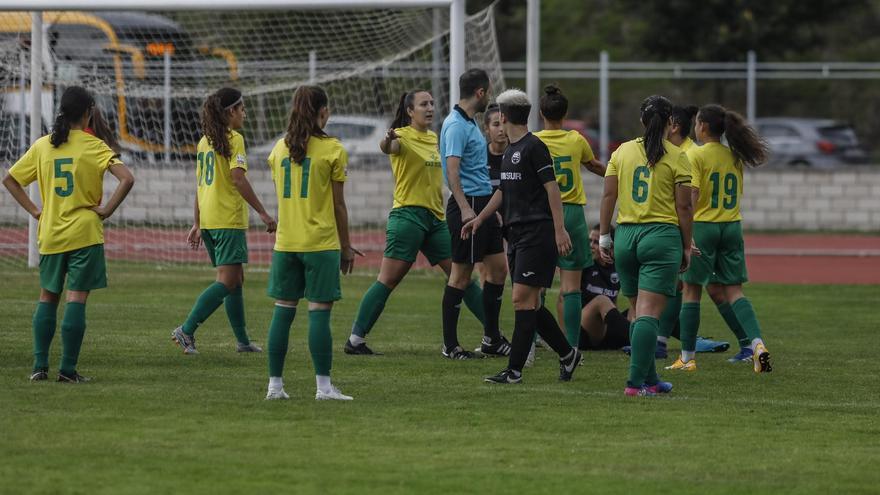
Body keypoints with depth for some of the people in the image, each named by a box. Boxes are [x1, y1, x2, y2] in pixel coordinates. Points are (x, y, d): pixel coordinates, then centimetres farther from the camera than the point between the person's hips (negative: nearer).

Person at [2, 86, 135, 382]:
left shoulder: (42, 146, 4)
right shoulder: (93, 146, -8)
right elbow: (126, 179, -19)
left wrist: (34, 210, 9)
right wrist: (107, 210, -8)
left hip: (50, 235, 4)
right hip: (84, 233, -4)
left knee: (47, 297, 14)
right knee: (77, 299, -3)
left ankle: (40, 366, 10)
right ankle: (68, 369, -6)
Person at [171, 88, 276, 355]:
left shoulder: (205, 141, 14)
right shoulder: (233, 139, -9)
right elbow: (238, 179, -19)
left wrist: (197, 224, 20)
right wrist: (263, 213, -16)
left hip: (208, 220, 9)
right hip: (228, 220, -9)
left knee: (236, 279, 15)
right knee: (227, 281, -9)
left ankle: (242, 340, 18)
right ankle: (187, 330, -18)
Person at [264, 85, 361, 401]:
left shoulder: (280, 148, 8)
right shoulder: (332, 150, -6)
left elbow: (281, 195, 13)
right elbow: (338, 205, -5)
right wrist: (346, 247, 4)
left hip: (285, 242, 5)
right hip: (321, 242, -4)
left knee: (283, 310, 8)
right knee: (319, 311, -4)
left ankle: (275, 384, 8)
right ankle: (323, 387, -4)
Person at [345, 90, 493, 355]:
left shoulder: (435, 138, 15)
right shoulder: (403, 136, -8)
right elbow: (388, 147, -32)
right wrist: (388, 142, -54)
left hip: (436, 218, 7)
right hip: (408, 216, -7)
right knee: (388, 281, -8)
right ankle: (355, 339, -4)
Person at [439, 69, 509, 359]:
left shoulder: (470, 123, 16)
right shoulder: (456, 125, -15)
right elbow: (452, 169, -23)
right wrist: (465, 209, -30)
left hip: (483, 205, 10)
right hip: (467, 206, -10)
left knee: (498, 269, 10)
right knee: (461, 275, -4)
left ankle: (492, 339, 18)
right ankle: (450, 345, 2)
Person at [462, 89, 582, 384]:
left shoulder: (534, 147, -10)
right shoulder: (510, 151, 17)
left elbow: (552, 188, -14)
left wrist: (559, 230, -19)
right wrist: (480, 218, 28)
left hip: (537, 234, -9)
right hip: (516, 235, 9)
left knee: (522, 299, -11)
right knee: (530, 304, 9)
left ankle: (514, 370, -11)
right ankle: (567, 354, 21)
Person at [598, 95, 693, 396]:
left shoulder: (622, 152, 6)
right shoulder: (677, 158, -4)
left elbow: (608, 197, 4)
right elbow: (684, 207, -4)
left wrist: (603, 237, 10)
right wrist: (687, 247, 3)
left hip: (625, 236, 4)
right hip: (662, 236, -4)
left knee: (640, 313, 15)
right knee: (649, 314, -7)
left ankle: (649, 379, 21)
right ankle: (636, 382, -14)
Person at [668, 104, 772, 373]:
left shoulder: (695, 155, -10)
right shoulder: (734, 157, 9)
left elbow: (691, 196, -18)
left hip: (702, 227, -5)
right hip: (732, 227, 5)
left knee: (691, 291, 7)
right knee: (734, 292, 5)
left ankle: (687, 358, 11)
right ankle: (757, 344, -16)